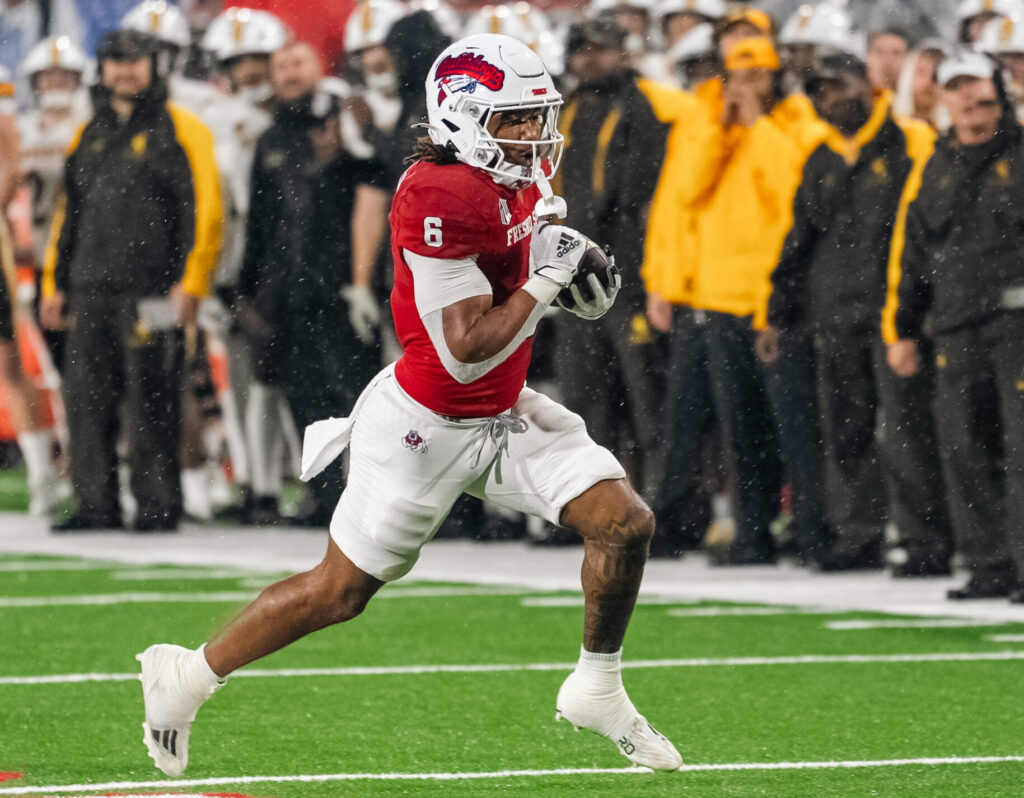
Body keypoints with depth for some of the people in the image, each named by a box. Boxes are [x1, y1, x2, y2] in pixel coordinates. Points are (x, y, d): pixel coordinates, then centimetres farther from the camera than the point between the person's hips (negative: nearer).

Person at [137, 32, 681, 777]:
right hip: (426, 428, -8)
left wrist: (567, 255, 2)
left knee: (625, 520, -6)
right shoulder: (443, 199, -27)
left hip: (502, 416, 8)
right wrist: (547, 278, -20)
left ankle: (598, 690, 13)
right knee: (340, 591, 4)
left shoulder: (521, 180, 0)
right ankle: (187, 676, 22)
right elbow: (467, 352, -28)